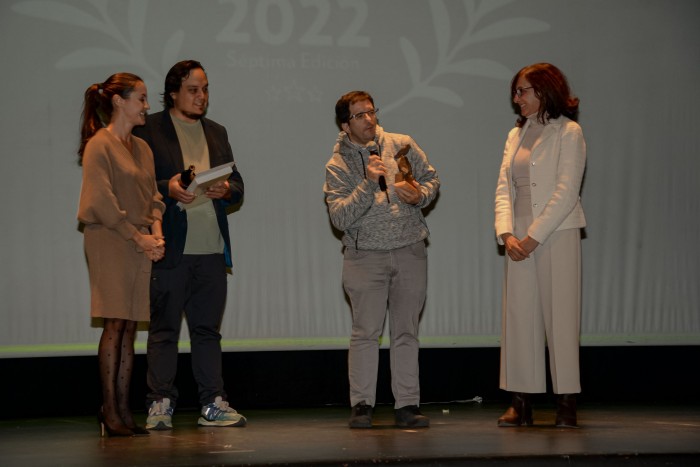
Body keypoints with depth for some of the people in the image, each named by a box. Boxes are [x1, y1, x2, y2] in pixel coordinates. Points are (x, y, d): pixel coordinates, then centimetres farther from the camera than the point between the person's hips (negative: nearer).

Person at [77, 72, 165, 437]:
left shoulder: (142, 148, 16)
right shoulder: (99, 146, -7)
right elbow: (103, 203, -12)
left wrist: (156, 231, -2)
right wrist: (139, 238, -13)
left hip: (141, 246, 7)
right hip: (110, 243, -7)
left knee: (130, 327, 5)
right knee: (115, 323, -7)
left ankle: (123, 409, 7)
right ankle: (109, 410, -3)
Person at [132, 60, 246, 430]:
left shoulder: (216, 133, 19)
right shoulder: (149, 130, 1)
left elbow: (237, 184, 16)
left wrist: (226, 189, -6)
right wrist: (167, 189, -21)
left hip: (212, 248, 5)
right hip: (169, 248, -5)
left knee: (208, 329, 8)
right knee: (163, 329, -1)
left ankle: (213, 404, 11)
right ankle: (160, 404, 3)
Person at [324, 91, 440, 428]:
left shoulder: (402, 145, 5)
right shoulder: (337, 166, -1)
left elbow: (431, 179, 15)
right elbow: (340, 217, -11)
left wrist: (420, 194, -7)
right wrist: (368, 184, -20)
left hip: (410, 252, 2)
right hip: (366, 256, -2)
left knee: (406, 332, 5)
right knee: (366, 332, -5)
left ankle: (407, 405, 9)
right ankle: (362, 406, 3)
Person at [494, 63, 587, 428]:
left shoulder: (568, 133, -3)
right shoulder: (516, 136, 16)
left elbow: (566, 192, -11)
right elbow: (504, 188, 9)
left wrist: (533, 237, -15)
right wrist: (507, 234, -7)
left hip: (556, 235, -6)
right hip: (520, 240, 6)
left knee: (560, 315, -4)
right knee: (519, 316, 3)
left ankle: (567, 403, 1)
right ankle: (521, 403, 7)